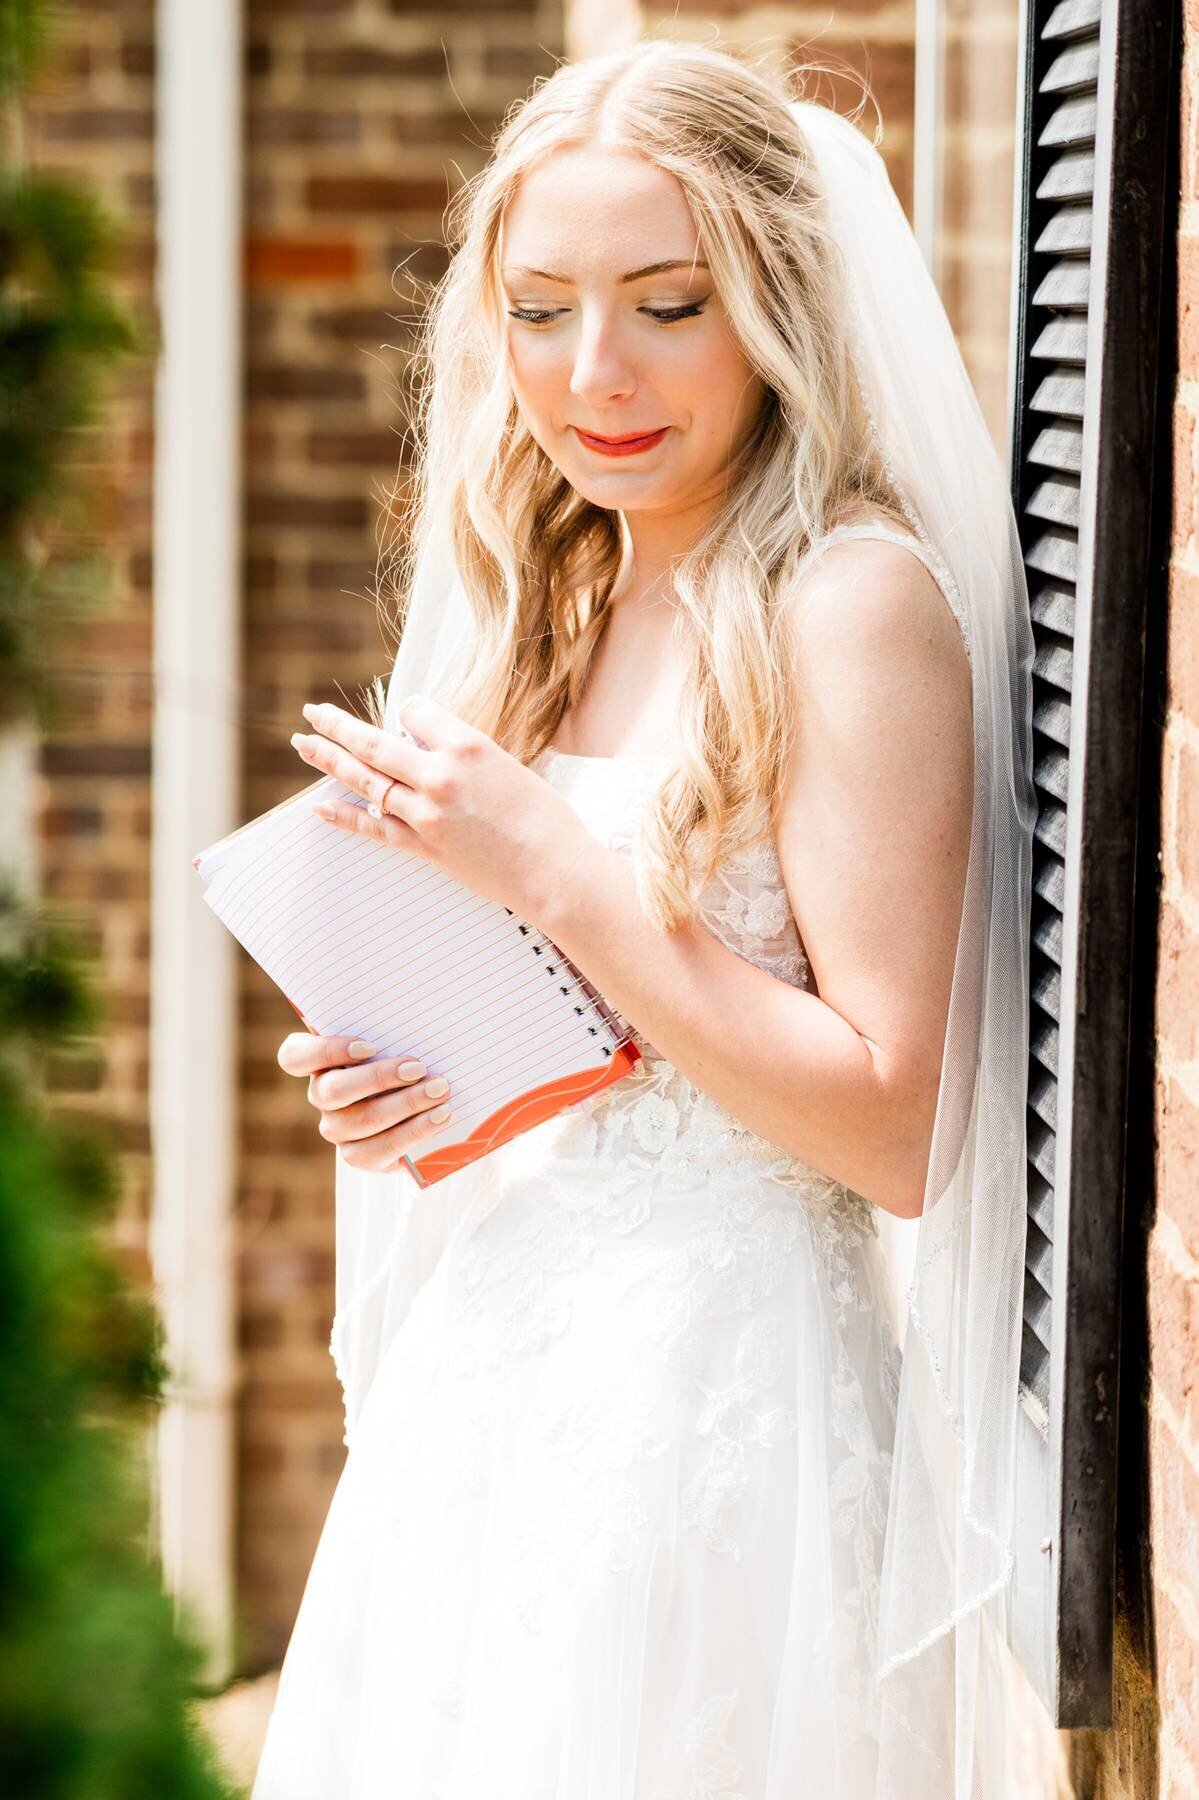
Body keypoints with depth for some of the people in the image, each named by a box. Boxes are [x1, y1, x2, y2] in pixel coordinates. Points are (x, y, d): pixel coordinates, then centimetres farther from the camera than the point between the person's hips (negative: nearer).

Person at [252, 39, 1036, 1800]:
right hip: (487, 1383, 8)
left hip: (708, 1406, -7)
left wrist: (553, 868, -19)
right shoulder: (554, 601, 11)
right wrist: (390, 1088, -1)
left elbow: (901, 1133, -18)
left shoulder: (852, 599, -13)